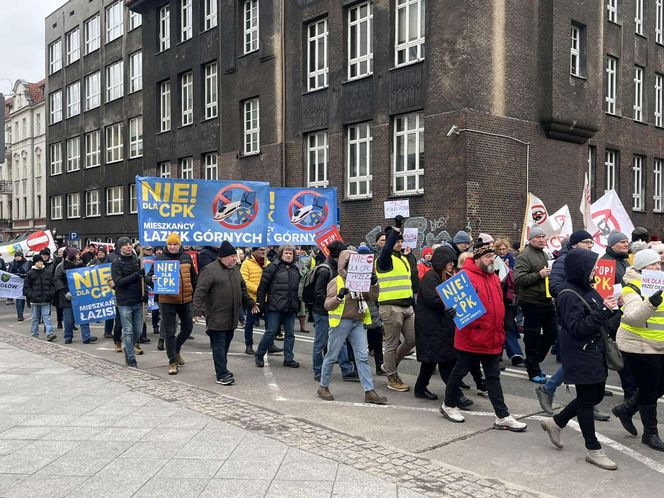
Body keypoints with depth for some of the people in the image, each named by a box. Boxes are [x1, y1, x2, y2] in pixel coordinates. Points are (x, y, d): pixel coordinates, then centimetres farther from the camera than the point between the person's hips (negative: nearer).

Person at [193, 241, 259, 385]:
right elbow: (200, 292, -16)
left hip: (231, 318, 7)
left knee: (226, 344, 14)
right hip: (216, 318, -7)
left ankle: (222, 369, 26)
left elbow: (242, 289, 24)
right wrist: (197, 311, -22)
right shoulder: (210, 269, -12)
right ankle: (221, 375, -1)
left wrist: (250, 303, 23)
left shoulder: (235, 269, 12)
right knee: (219, 345, -4)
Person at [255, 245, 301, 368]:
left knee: (290, 333, 8)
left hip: (290, 308, 6)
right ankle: (259, 355, 15)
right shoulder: (273, 267, -6)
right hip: (275, 307, -6)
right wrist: (261, 304, -9)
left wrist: (298, 305, 16)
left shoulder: (295, 269, 13)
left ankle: (288, 359, 16)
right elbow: (263, 286, -7)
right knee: (271, 332, -3)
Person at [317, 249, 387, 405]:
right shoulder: (335, 282, -4)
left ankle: (369, 391, 1)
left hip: (358, 323, 5)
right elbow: (327, 305, -9)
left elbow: (372, 297, 9)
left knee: (363, 356, 0)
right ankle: (323, 387, 21)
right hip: (341, 322, -4)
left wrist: (374, 284, -8)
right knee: (332, 356, 5)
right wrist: (339, 297, -26)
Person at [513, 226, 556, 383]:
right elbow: (518, 279, -22)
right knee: (532, 337, 0)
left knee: (551, 332, 15)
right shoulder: (524, 256, -13)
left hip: (546, 300, 9)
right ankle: (534, 371, 11)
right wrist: (539, 275, -25)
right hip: (532, 302, -9)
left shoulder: (543, 254, 16)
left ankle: (534, 360, 32)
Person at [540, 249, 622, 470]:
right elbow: (577, 328, -24)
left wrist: (613, 307, 1)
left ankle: (556, 423, 30)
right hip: (580, 357, -9)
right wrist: (603, 310, -28)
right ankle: (593, 450, 15)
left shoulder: (587, 289, 8)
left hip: (594, 352, 9)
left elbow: (600, 321, 19)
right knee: (587, 399, 2)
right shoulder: (569, 295, -19)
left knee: (596, 395, 17)